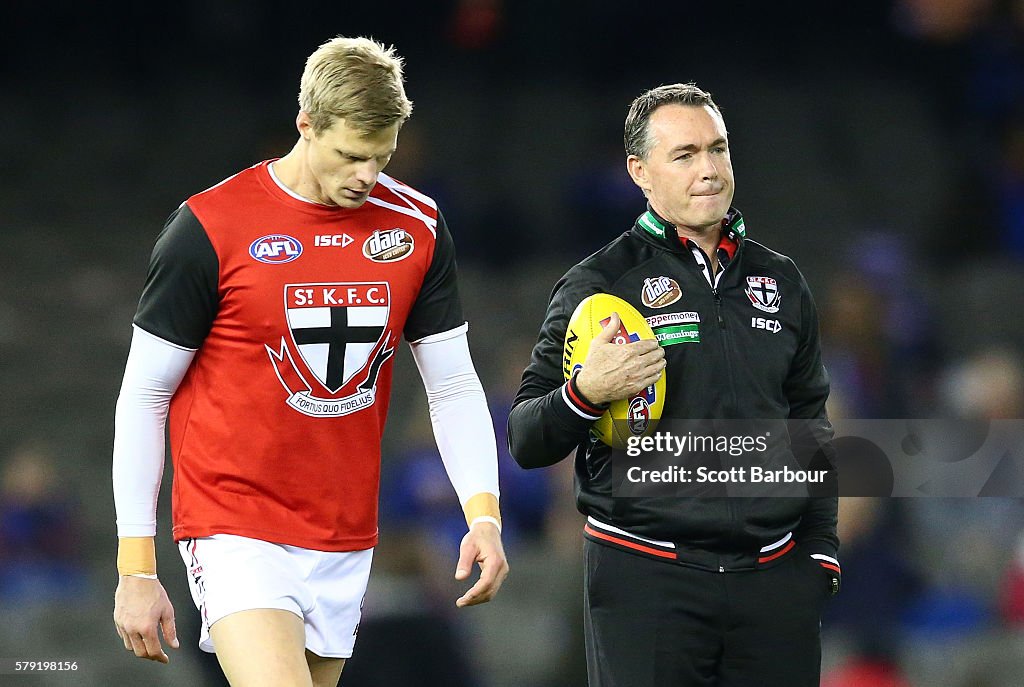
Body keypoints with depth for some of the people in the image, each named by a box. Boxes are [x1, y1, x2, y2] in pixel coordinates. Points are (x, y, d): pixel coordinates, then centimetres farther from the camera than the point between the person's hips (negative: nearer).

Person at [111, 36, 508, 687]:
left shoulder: (417, 226, 4)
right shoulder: (210, 226, -8)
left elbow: (453, 385, 10)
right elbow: (143, 397, -3)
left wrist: (484, 514, -7)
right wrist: (137, 567, -5)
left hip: (346, 547, 5)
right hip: (235, 530, -5)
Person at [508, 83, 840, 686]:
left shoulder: (780, 281, 14)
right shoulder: (598, 284, 0)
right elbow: (526, 443, -2)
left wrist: (821, 546, 16)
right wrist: (586, 392, -21)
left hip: (774, 577, 4)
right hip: (644, 584, -4)